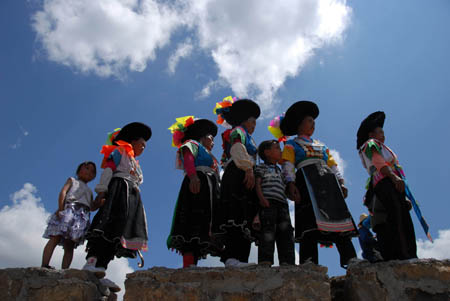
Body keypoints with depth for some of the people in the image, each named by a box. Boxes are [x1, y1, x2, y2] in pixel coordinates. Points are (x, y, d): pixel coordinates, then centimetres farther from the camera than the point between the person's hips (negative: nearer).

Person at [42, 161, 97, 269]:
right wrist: (60, 208, -12)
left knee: (70, 246, -4)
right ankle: (44, 265, -23)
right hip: (69, 209, -4)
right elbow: (63, 192, 5)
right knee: (55, 238, -17)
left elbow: (92, 207, 22)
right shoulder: (72, 180, 24)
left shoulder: (89, 191, 35)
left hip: (83, 215, 4)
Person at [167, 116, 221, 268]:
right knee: (195, 222, -23)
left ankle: (192, 264, -18)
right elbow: (188, 158, -4)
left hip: (210, 190, 8)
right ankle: (188, 264, -33)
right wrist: (193, 176, -23)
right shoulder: (192, 144, 18)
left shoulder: (210, 157, 40)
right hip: (198, 183, -8)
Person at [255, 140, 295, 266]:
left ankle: (287, 261, -6)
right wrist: (261, 197, -17)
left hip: (282, 203, 7)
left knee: (286, 230, -4)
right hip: (268, 202, -7)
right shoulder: (261, 167, 13)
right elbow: (257, 183, -1)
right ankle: (265, 260, -22)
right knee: (268, 230, -18)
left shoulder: (279, 171, 34)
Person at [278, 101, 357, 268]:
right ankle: (309, 262, -24)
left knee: (338, 217, -7)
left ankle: (350, 259, -12)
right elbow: (288, 165, 3)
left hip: (328, 182, 5)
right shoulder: (291, 145, 19)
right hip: (307, 182, -5)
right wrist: (291, 183, -15)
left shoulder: (321, 146, 35)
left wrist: (340, 183, 7)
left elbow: (333, 165, 25)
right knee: (310, 223, -18)